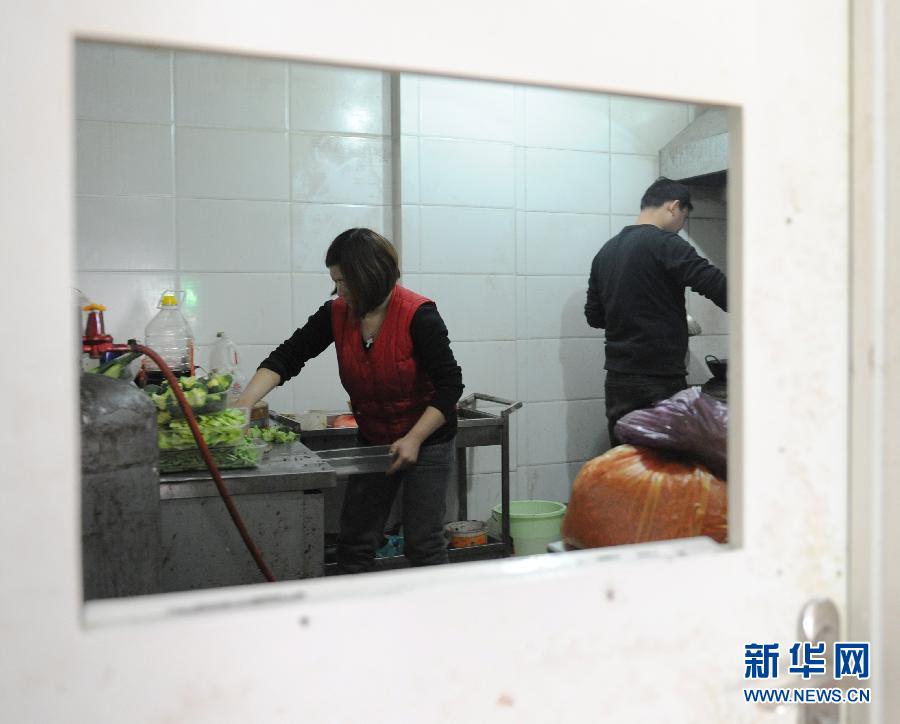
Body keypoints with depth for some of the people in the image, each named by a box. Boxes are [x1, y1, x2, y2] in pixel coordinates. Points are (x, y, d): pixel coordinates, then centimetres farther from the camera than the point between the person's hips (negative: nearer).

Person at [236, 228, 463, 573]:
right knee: (354, 543, 10)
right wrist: (244, 402, -20)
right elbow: (287, 357, -7)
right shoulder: (336, 314, -6)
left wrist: (413, 439, -23)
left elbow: (449, 384, -18)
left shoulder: (419, 315, -21)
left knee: (422, 544, 1)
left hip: (426, 440, -5)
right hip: (374, 441, 6)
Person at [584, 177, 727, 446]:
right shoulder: (665, 244, -11)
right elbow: (718, 286, -18)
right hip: (660, 383, -7)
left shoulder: (606, 251, 11)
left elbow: (594, 315, 17)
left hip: (617, 380, 7)